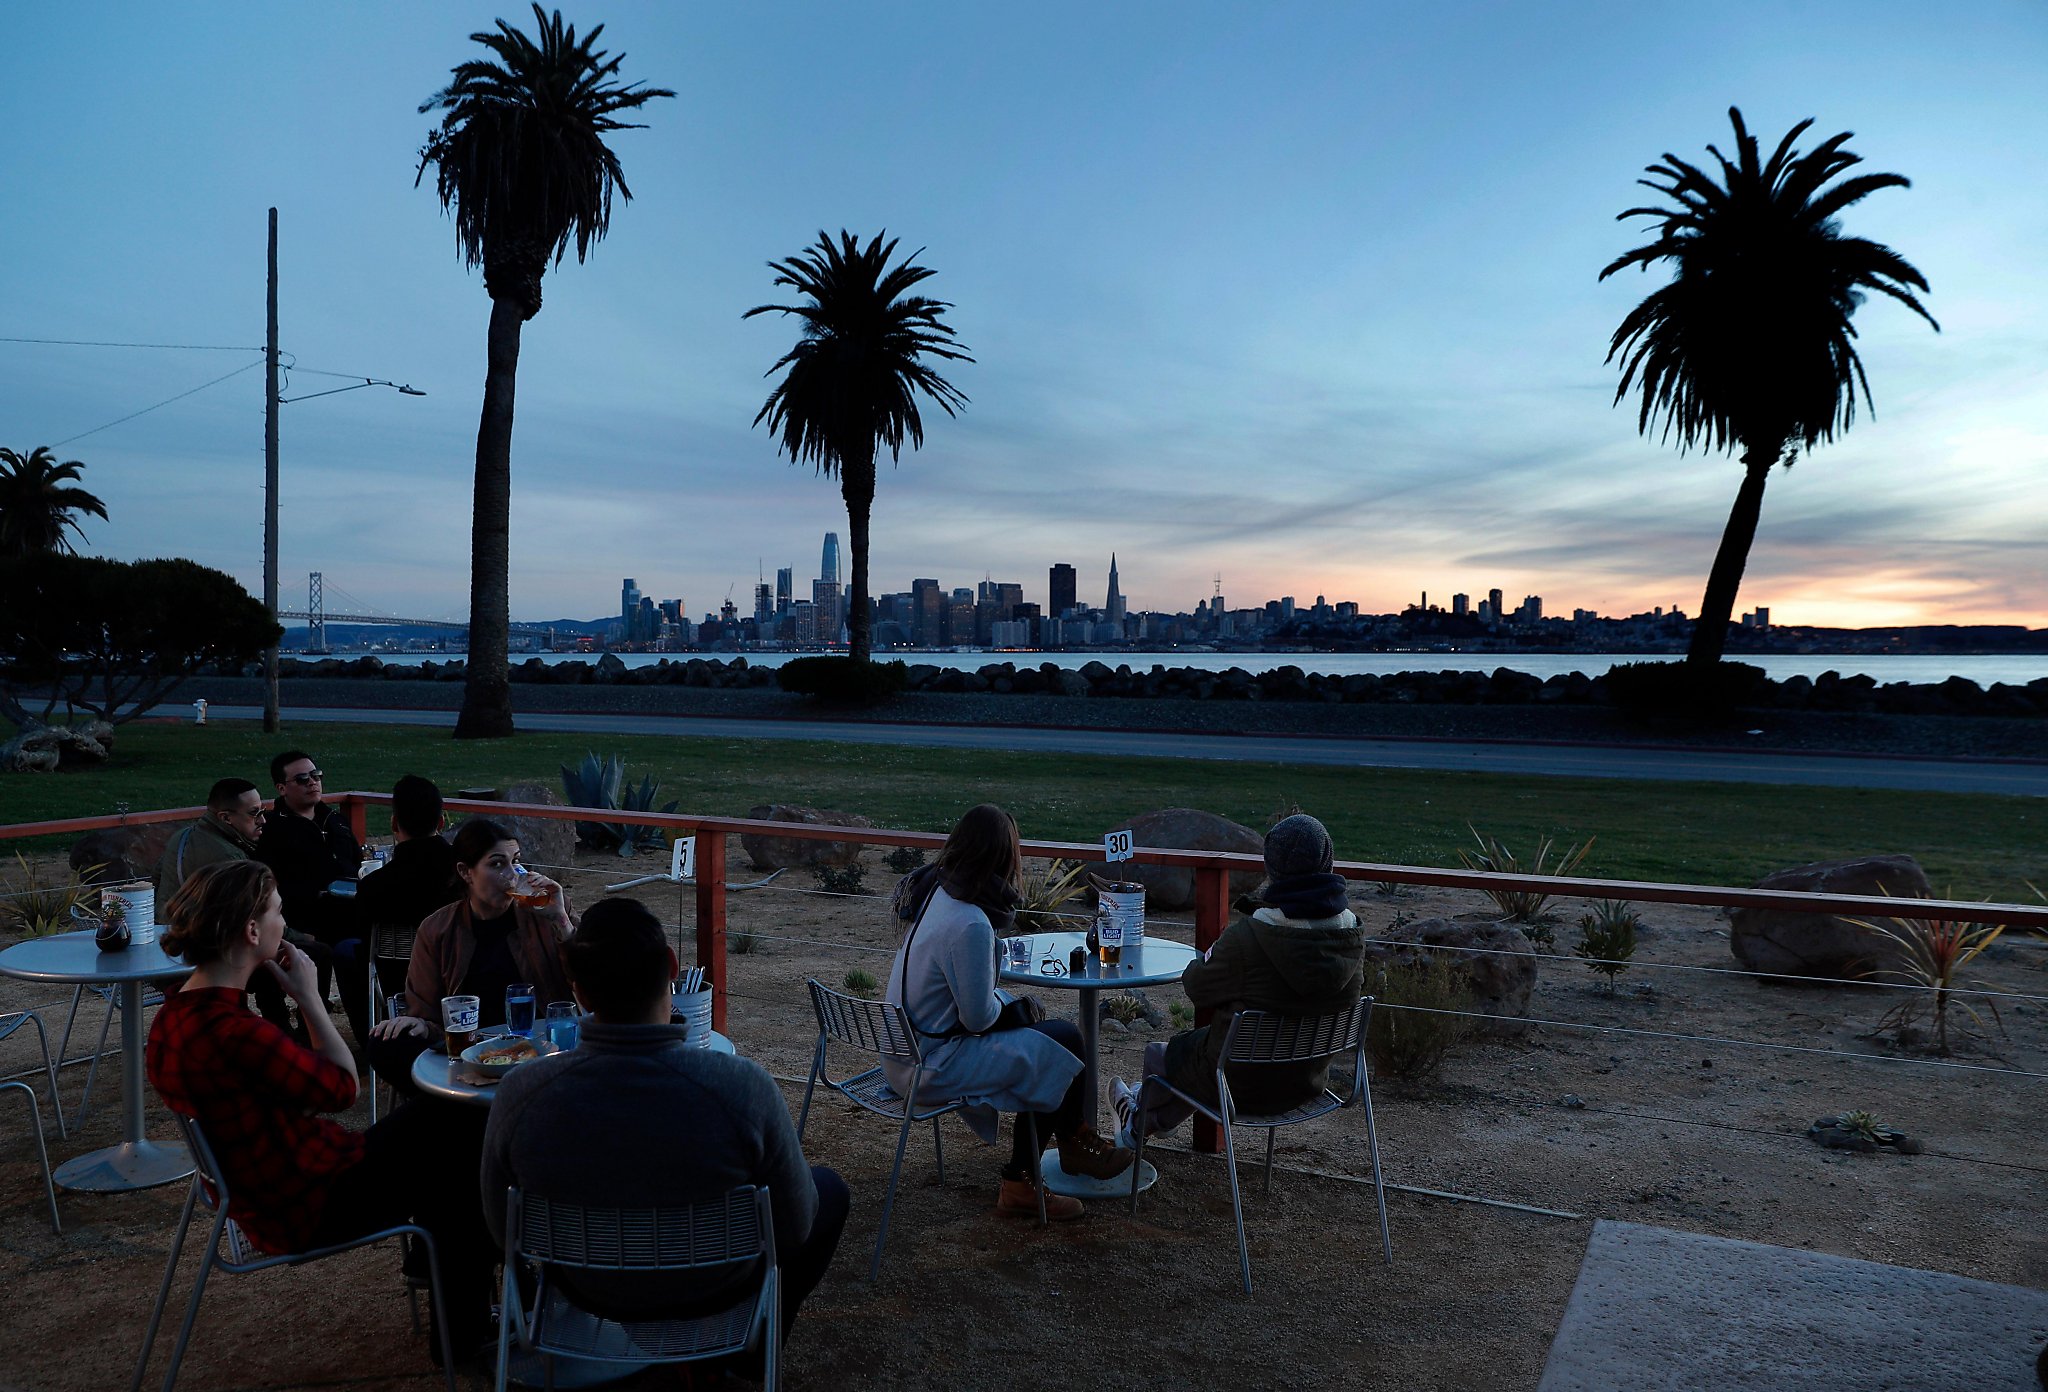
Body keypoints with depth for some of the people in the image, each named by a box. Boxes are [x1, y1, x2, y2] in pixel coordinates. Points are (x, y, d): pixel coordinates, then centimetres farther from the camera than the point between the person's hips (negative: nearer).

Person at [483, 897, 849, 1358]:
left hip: (589, 1291, 3)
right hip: (710, 1292, -3)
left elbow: (503, 1229, -8)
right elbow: (793, 1230, -18)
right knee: (828, 1186, 24)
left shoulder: (520, 1092, -26)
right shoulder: (745, 1087, -34)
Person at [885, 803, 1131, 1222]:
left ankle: (1020, 1183, 19)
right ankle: (1074, 1144, 26)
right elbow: (980, 1018, -19)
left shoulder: (934, 889, 1)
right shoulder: (970, 925, -29)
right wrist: (1012, 1007, 1)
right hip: (931, 1068, -9)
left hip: (904, 1050, 9)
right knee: (1062, 1041, -2)